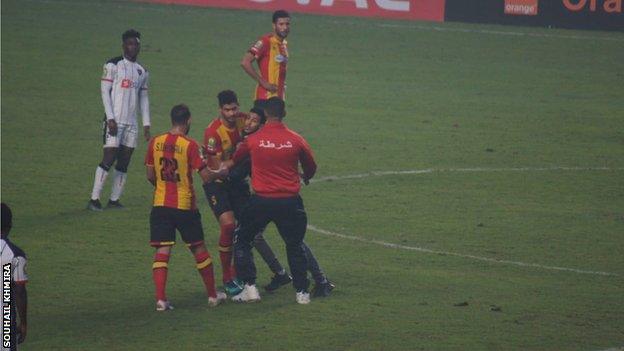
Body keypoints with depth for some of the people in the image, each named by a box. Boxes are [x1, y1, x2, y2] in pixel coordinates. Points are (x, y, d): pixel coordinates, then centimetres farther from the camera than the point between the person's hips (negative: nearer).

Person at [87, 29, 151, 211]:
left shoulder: (142, 71, 16)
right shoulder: (113, 65, -3)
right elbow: (105, 91, -6)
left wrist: (146, 124, 12)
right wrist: (110, 118, -14)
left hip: (131, 123, 6)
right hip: (115, 120, -6)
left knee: (124, 163, 4)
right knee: (108, 160, -11)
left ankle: (114, 200, 8)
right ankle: (94, 200, -9)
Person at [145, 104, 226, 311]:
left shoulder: (155, 143, 0)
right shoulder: (190, 145, -12)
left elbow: (150, 176, 7)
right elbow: (205, 176, -12)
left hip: (160, 205, 3)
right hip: (185, 206, -2)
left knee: (162, 252, 1)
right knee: (198, 249, 12)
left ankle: (160, 299, -10)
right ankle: (213, 295, 22)